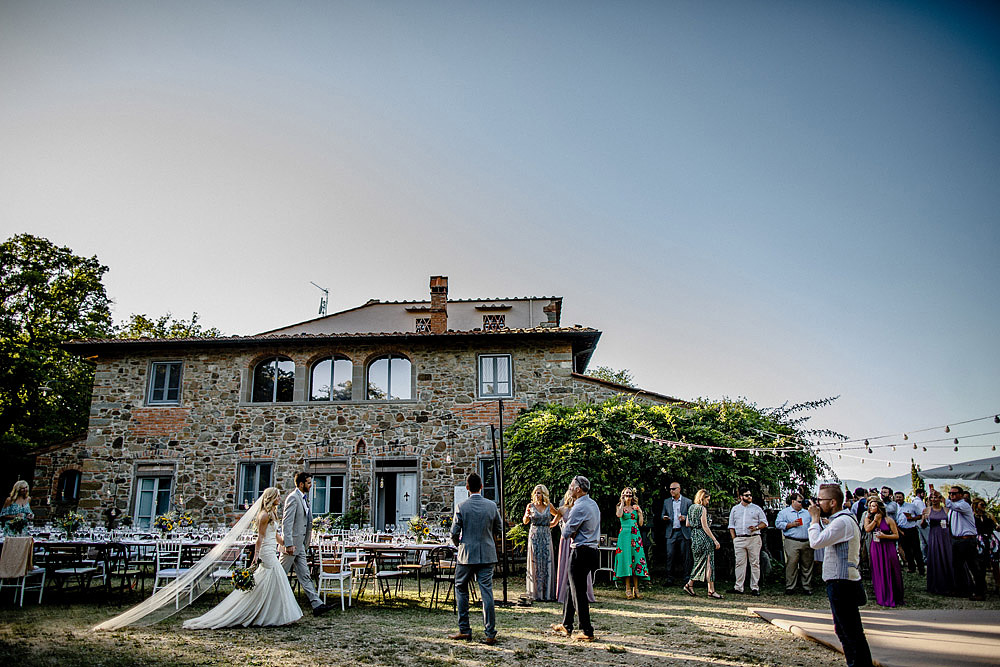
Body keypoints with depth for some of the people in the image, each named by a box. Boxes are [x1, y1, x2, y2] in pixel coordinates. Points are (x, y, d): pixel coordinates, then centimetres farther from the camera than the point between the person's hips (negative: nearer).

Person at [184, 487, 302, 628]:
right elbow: (260, 537, -17)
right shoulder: (265, 515, -14)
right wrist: (256, 556, -20)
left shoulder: (272, 513, 15)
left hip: (271, 553, 10)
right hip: (267, 553, -10)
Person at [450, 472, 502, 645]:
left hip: (467, 555, -2)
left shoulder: (462, 506, -9)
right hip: (487, 555, 2)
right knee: (487, 592, 3)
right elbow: (499, 530, 8)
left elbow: (454, 532, -7)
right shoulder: (492, 505, -2)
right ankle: (490, 634, 3)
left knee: (461, 589, 14)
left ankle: (464, 630, 16)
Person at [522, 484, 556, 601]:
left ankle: (547, 592, 7)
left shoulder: (549, 506, 4)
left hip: (546, 535, 1)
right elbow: (525, 521, 6)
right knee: (535, 563, -1)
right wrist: (527, 516, -13)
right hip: (534, 535, -1)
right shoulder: (530, 506, -1)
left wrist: (553, 523, 11)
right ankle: (536, 592, 6)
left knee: (547, 562, 1)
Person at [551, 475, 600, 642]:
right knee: (572, 589, 17)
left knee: (578, 592, -1)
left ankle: (587, 632, 5)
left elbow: (566, 532, -15)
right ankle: (566, 626, 26)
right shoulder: (593, 504, 11)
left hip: (581, 552, -10)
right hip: (592, 550, 10)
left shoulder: (579, 507, -19)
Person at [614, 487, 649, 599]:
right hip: (625, 534, -3)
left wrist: (640, 512, 0)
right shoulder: (620, 507, 7)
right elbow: (619, 515, -17)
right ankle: (628, 589, -5)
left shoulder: (636, 507, 15)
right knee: (626, 558, -8)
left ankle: (636, 588, 1)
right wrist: (622, 503, -9)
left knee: (636, 557, -3)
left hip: (635, 535, 3)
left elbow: (641, 523, 10)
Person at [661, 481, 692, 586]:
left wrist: (685, 518, -15)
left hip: (684, 532, -2)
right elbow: (663, 514, 16)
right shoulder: (666, 502, 12)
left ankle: (686, 577, 10)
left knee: (685, 556, 1)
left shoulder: (687, 501, 4)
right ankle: (670, 578, 3)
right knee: (670, 555, -2)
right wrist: (664, 518, -6)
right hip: (671, 532, 2)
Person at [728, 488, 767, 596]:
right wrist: (734, 538, 5)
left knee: (755, 563, -1)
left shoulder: (757, 508, 9)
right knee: (740, 563, 1)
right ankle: (738, 587, 4)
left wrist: (756, 527, -10)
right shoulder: (735, 509, 14)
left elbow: (764, 523, 9)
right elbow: (731, 526, 15)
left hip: (754, 539, -1)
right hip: (739, 539, 1)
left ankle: (755, 587, 4)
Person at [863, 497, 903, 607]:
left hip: (888, 548, -2)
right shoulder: (868, 518, 6)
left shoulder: (888, 520, -4)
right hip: (875, 548, 3)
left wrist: (884, 536, -15)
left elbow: (896, 535, -3)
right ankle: (882, 597, 13)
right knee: (879, 573, 4)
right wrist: (875, 519, -10)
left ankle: (893, 597, 14)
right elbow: (867, 529, -12)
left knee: (890, 572, 1)